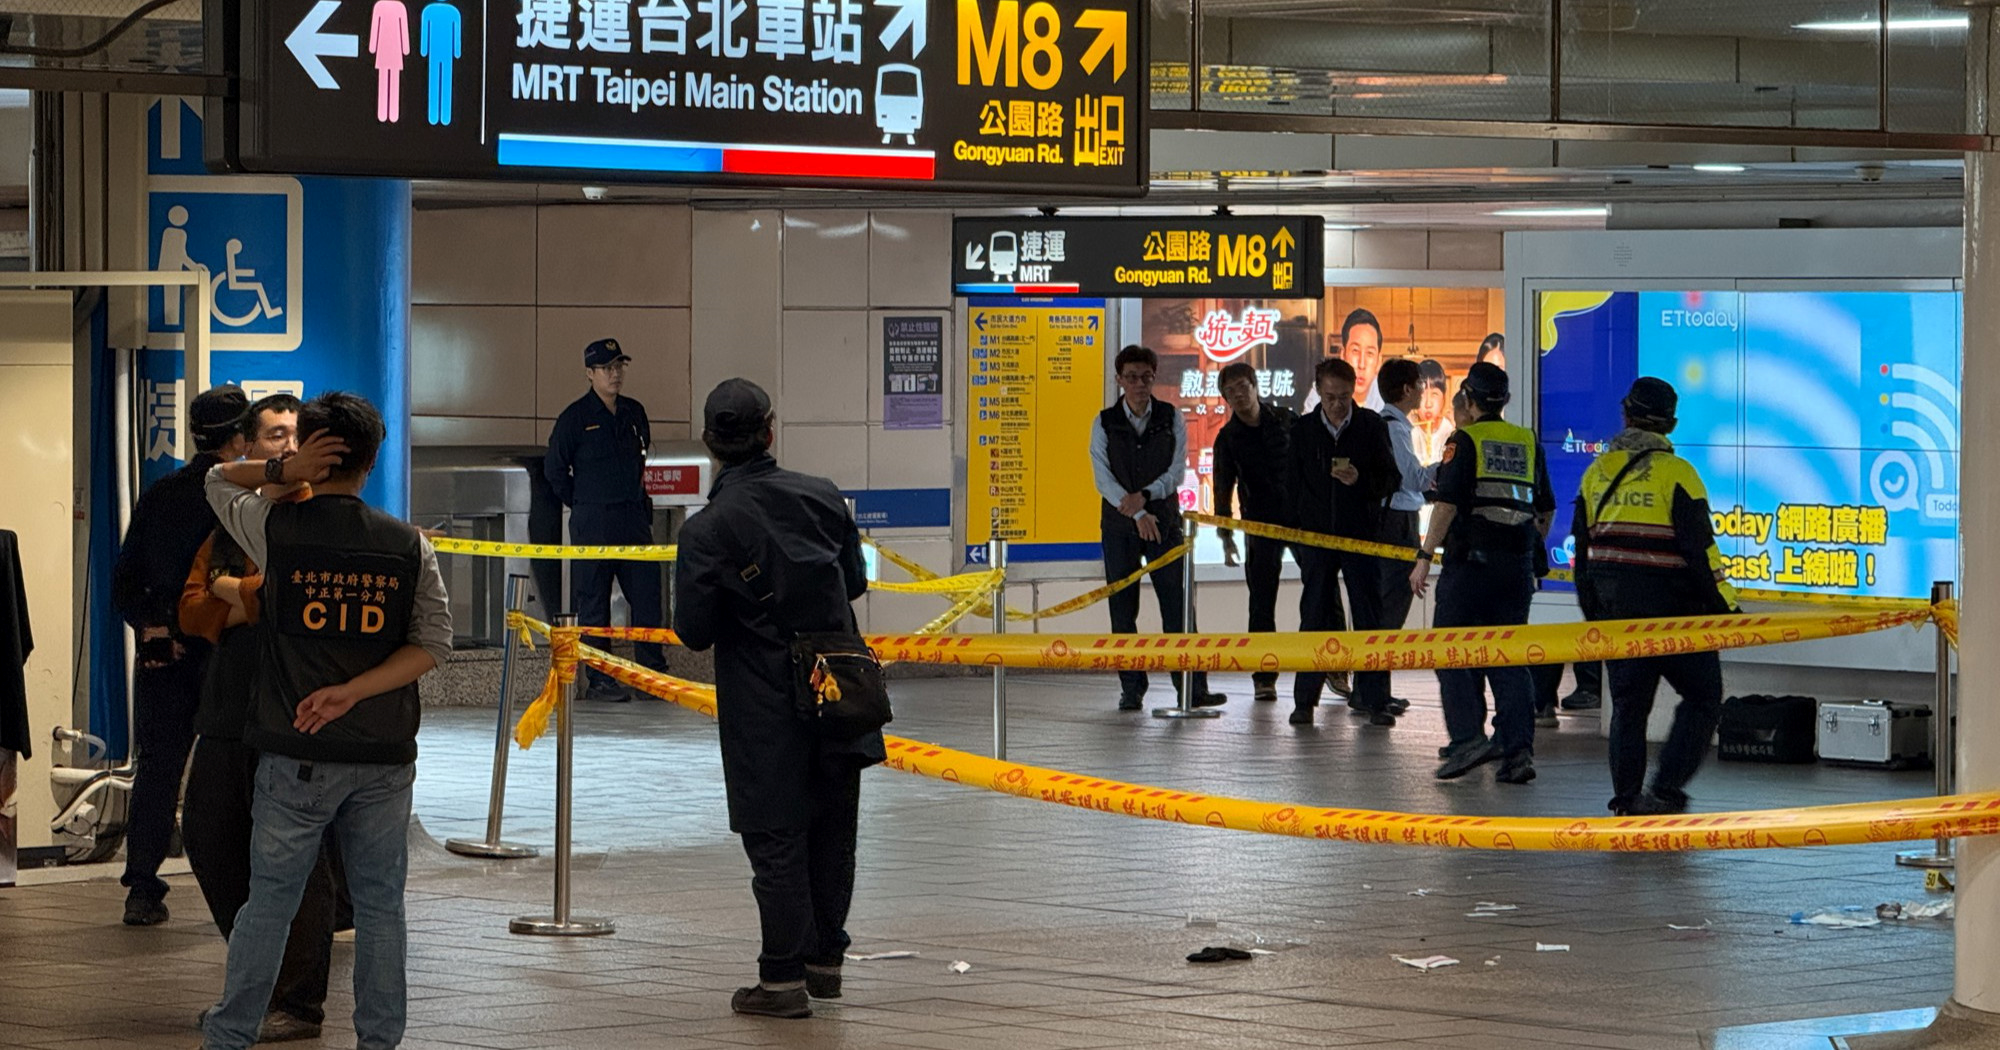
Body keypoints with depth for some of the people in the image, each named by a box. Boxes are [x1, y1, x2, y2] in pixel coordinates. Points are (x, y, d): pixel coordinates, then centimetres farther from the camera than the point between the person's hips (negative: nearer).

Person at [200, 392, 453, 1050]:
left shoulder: (276, 529, -4)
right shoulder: (409, 545, 1)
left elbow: (219, 480, 16)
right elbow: (434, 644, -2)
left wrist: (284, 472, -3)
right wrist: (353, 692, -9)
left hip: (297, 755, -1)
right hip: (385, 756, 1)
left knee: (268, 901, 5)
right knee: (379, 903, 9)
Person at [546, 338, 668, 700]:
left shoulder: (634, 413, 11)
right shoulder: (575, 417, -5)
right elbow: (554, 468, 1)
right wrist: (583, 504, 3)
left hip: (634, 518, 5)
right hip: (593, 522, -5)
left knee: (647, 595, 2)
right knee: (593, 602, -1)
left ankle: (653, 672, 8)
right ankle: (598, 680, 2)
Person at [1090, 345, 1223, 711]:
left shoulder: (1171, 418, 4)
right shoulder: (1105, 423, 2)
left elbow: (1177, 470, -1)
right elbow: (1103, 477, -6)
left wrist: (1144, 495, -16)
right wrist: (1137, 514, -15)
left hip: (1164, 520, 0)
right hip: (1119, 522, 0)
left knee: (1177, 604, -5)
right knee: (1122, 608, 1)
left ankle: (1193, 688, -7)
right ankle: (1131, 689, 7)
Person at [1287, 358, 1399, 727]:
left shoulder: (1372, 426, 2)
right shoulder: (1303, 430, 6)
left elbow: (1392, 479, 1)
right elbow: (1293, 485, 12)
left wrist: (1361, 480, -18)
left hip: (1362, 534, -1)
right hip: (1316, 534, 1)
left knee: (1369, 618, -2)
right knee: (1314, 617, 4)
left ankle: (1375, 700, 1)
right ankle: (1304, 700, 10)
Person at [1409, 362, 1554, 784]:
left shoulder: (1465, 440, -4)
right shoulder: (1528, 442, 13)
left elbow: (1448, 503, -13)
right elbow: (1546, 509, 20)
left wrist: (1424, 557, -12)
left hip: (1470, 560, -5)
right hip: (1517, 567, 5)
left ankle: (1468, 737, -12)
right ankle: (1518, 749, -2)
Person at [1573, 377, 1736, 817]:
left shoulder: (1597, 473, 8)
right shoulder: (1675, 473, -10)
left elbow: (1583, 552, 13)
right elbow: (1699, 549, -13)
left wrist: (1594, 614, 23)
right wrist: (1723, 604, -4)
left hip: (1615, 614, 5)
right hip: (1670, 611, -5)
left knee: (1628, 704, 13)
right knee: (1702, 698, 5)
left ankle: (1627, 800, 12)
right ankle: (1665, 790, -6)